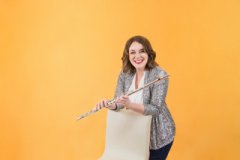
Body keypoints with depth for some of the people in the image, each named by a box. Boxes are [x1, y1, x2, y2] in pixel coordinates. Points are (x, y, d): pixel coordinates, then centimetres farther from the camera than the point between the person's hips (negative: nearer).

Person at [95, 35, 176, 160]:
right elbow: (118, 102, -7)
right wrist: (109, 104, -30)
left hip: (158, 136, -4)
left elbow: (155, 109, -25)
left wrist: (129, 105, -39)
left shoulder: (160, 75, -21)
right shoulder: (125, 73, -6)